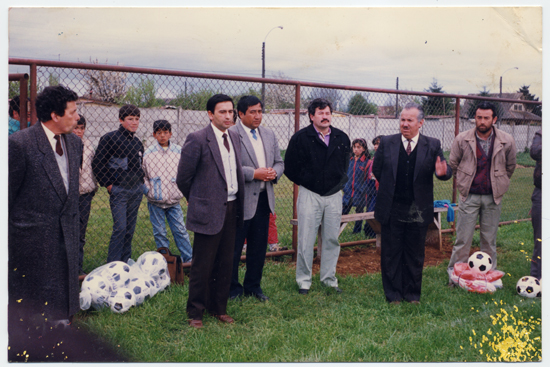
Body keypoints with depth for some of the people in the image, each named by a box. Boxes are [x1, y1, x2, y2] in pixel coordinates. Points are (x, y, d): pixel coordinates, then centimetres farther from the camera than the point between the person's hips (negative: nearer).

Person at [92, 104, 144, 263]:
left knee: (130, 229, 9)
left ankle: (125, 263, 19)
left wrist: (140, 183, 14)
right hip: (119, 190, -6)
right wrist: (108, 184, -7)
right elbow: (97, 163, -7)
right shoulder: (110, 138, -6)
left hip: (136, 191, 6)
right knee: (120, 228, -10)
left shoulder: (137, 142, 13)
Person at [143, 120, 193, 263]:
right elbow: (142, 175, 7)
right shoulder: (148, 153, -1)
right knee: (159, 232, 7)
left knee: (180, 230, 2)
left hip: (174, 200, 0)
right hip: (155, 201, 0)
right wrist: (148, 191, -2)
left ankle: (189, 258, 12)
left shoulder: (179, 151, 1)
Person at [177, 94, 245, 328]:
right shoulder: (197, 140, -11)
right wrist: (199, 202, 5)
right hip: (209, 211, -6)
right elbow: (183, 178, -5)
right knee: (202, 265, 2)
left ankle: (219, 308, 27)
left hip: (231, 209, 6)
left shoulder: (234, 137, 11)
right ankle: (195, 313, 16)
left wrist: (237, 203, 13)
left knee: (225, 263, 13)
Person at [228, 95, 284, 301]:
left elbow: (279, 162, 18)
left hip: (263, 198, 7)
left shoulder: (269, 135, 14)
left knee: (259, 247, 14)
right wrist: (254, 174, -20)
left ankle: (253, 287, 29)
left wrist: (274, 172, -4)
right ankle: (233, 289, 18)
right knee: (233, 248, 3)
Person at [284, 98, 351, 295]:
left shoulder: (342, 138, 6)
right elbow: (290, 167, -2)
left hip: (334, 195, 3)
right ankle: (303, 281, 12)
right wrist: (305, 182, 3)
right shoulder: (300, 138, -6)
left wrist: (339, 182, 10)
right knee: (306, 241, 0)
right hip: (309, 195, -3)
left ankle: (329, 279, 21)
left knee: (332, 239, 8)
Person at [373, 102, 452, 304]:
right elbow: (376, 170, 6)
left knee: (415, 255, 12)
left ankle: (412, 294, 27)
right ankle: (393, 294, 22)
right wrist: (390, 188, 5)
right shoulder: (387, 143, 1)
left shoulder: (432, 145, 0)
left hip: (418, 211, 0)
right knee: (391, 253, 8)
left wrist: (443, 173, -28)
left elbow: (445, 170, -6)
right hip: (391, 210, 0)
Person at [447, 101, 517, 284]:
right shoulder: (462, 139, -5)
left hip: (493, 197, 1)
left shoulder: (507, 141, -4)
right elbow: (453, 163, 10)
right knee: (463, 238, 1)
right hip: (469, 196, -1)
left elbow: (510, 166, 13)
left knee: (489, 238, 10)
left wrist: (499, 184, 15)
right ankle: (455, 272, 14)